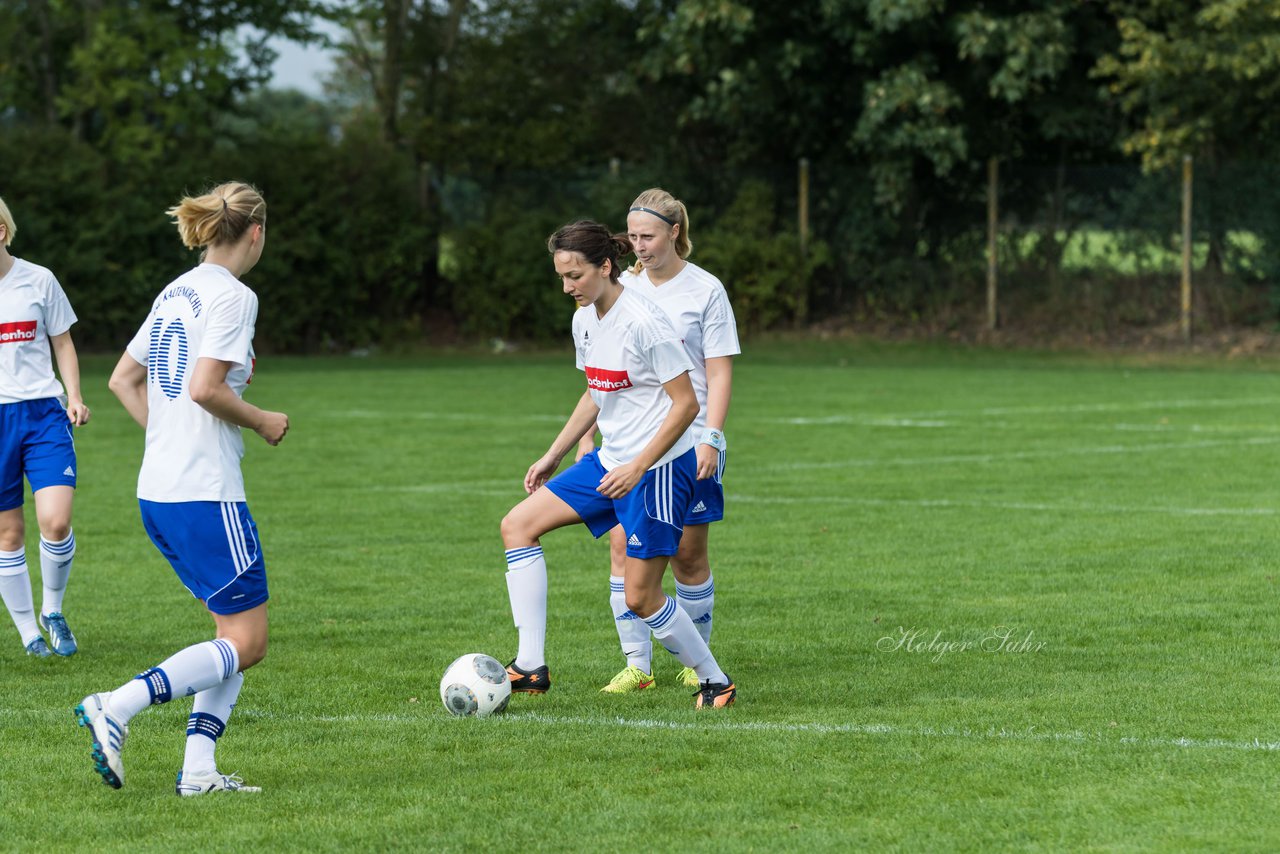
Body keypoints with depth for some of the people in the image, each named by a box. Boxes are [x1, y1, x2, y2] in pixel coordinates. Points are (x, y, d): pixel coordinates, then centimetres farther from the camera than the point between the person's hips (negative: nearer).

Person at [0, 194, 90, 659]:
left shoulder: (38, 280, 2)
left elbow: (62, 343, 12)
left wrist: (74, 397, 0)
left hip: (43, 414, -1)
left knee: (56, 521, -15)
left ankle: (53, 611, 9)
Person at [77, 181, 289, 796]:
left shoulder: (175, 293, 15)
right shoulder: (233, 296, -11)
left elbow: (123, 380, 18)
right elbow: (204, 388, -21)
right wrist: (262, 422, -5)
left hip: (158, 491, 9)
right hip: (206, 493, -9)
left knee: (235, 629, 13)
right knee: (246, 642, -4)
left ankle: (198, 770, 5)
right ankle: (115, 708, -16)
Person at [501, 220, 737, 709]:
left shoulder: (643, 322, -19)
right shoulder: (585, 320, 7)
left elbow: (686, 404, -17)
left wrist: (637, 467, -22)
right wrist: (553, 457, 19)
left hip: (660, 468, -9)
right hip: (610, 462, 9)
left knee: (640, 597, -6)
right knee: (517, 525, 0)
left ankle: (715, 682, 15)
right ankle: (531, 667, -4)